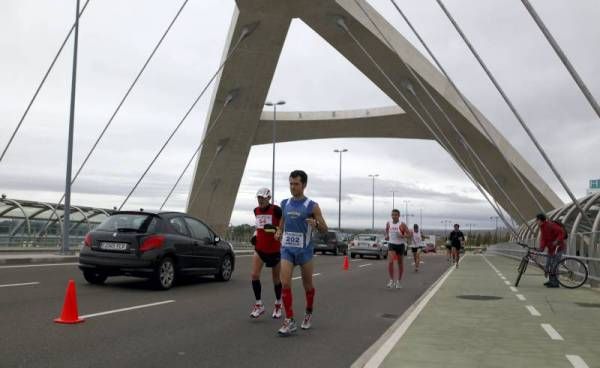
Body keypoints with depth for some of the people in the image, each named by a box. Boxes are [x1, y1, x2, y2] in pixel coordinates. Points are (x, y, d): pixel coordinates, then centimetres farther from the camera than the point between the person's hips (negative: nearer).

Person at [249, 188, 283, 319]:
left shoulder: (276, 210, -14)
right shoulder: (256, 211, 6)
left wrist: (274, 228, -28)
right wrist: (255, 235, 6)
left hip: (274, 250, -4)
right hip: (260, 249, 4)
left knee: (276, 279, 9)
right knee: (254, 275, -12)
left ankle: (278, 305, 30)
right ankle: (259, 305, 1)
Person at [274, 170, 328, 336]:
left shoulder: (312, 206, -6)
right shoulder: (285, 203, 7)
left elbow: (325, 230, -3)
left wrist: (316, 224, -25)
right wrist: (279, 232, 3)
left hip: (304, 250, -3)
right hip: (287, 249, 3)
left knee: (307, 284, 11)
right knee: (285, 283, -11)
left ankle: (308, 314, 34)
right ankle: (290, 321, -5)